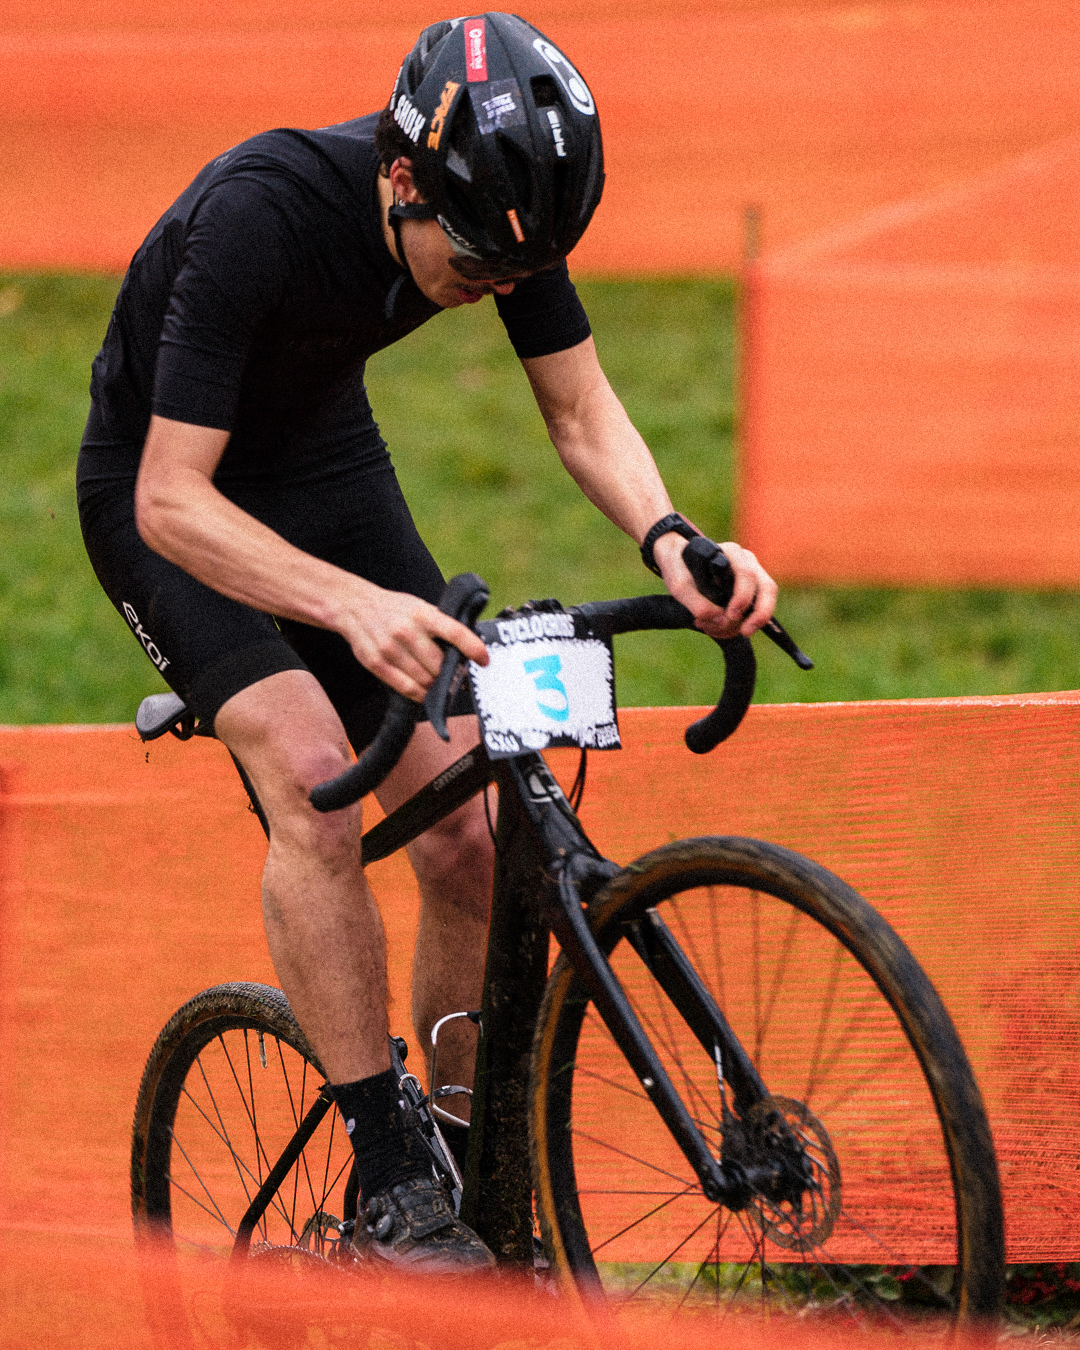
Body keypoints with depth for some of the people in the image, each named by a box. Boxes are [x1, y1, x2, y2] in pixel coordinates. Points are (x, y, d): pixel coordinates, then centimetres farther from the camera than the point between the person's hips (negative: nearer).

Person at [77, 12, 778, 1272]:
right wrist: (354, 605, -52)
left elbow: (584, 415, -9)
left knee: (464, 830, -8)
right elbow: (173, 501, -36)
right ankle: (387, 1187, -23)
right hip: (171, 493, -5)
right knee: (311, 770, -28)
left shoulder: (498, 205, -20)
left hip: (325, 460, 5)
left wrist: (669, 543, -30)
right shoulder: (258, 214, -37)